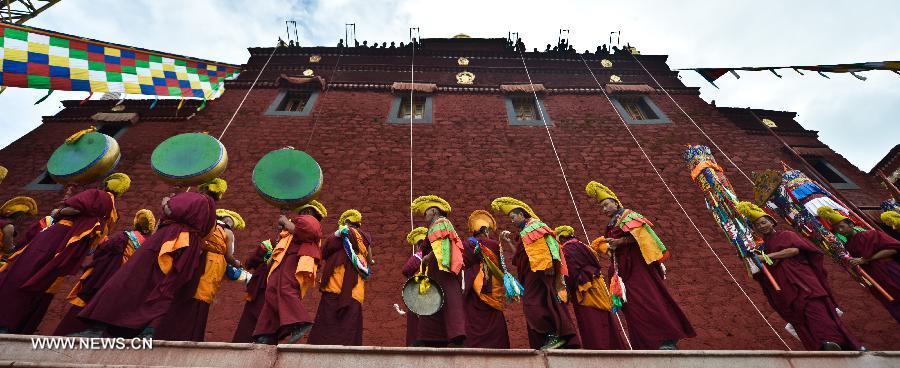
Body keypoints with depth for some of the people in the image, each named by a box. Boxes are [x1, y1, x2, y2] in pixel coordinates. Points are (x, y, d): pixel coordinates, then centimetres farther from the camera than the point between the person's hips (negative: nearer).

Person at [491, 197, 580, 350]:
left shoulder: (535, 225, 0)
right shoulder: (523, 234, 27)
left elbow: (546, 246, -14)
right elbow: (519, 257, 21)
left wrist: (548, 267, -25)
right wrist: (509, 242, 20)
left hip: (539, 272, -10)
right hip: (530, 277, 10)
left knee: (536, 305, -16)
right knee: (541, 306, 6)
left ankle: (555, 335, -12)